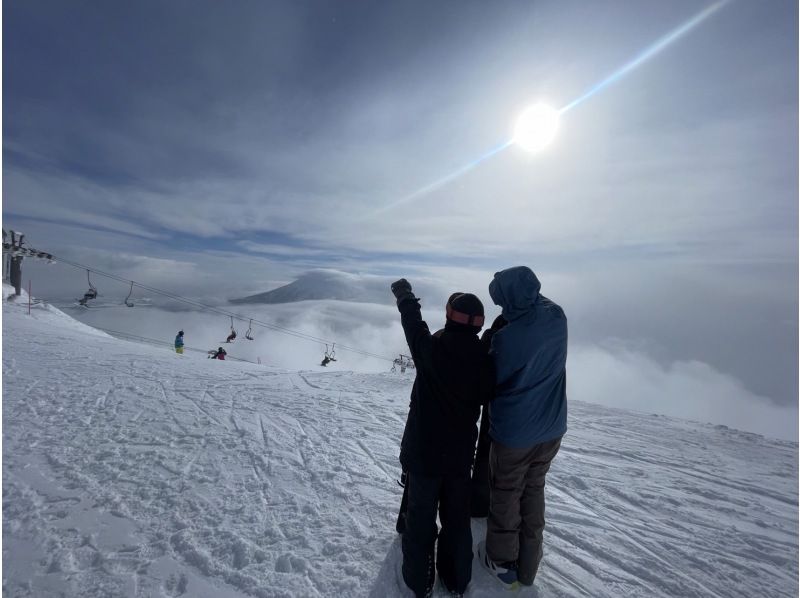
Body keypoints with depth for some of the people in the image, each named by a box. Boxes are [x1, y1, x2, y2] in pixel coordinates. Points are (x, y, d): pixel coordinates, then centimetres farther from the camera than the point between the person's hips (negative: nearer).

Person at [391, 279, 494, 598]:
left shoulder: (431, 347, -21)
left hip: (423, 451, -2)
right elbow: (487, 396, 2)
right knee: (457, 518, 23)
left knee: (420, 517, 18)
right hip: (461, 453, 3)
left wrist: (405, 294, 15)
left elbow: (412, 322, -3)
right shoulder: (484, 359, -13)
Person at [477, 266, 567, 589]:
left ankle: (502, 562, 40)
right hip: (552, 428, 6)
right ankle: (527, 566, 42)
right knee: (534, 492, 24)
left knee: (506, 494, 18)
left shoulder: (506, 337, -29)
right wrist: (527, 292, 0)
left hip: (514, 432, -5)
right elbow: (539, 301, 14)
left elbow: (492, 380, -12)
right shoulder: (557, 317, -11)